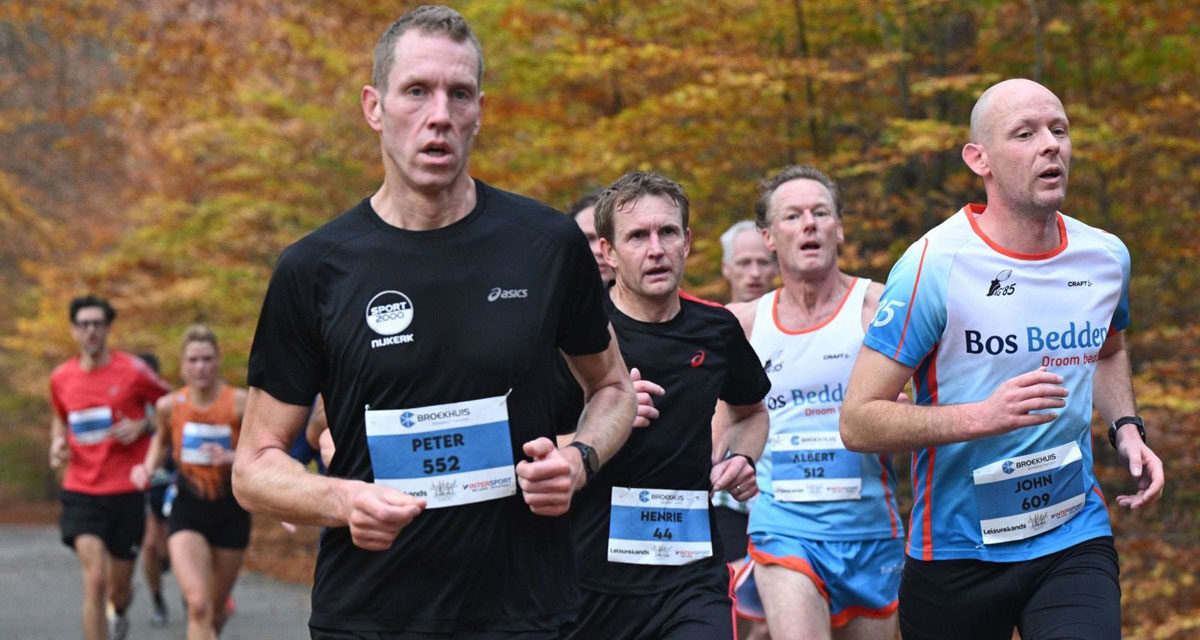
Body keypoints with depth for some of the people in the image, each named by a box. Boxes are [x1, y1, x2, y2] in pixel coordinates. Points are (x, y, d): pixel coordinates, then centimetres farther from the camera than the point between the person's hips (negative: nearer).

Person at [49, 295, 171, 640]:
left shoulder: (132, 371, -5)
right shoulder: (61, 378, 5)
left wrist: (142, 426, -8)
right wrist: (58, 442, 4)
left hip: (127, 491, -1)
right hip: (81, 491, 1)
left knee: (118, 589, 9)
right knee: (94, 579, -17)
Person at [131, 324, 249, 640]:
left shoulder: (239, 403, -12)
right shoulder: (169, 406, -5)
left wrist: (233, 458, -25)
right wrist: (148, 466, -1)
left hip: (231, 511, 0)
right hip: (187, 511, 0)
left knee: (215, 610, 12)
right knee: (198, 605, -21)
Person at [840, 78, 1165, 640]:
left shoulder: (1107, 257, 4)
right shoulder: (935, 264, -13)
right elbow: (858, 421, -15)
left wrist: (1125, 429, 9)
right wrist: (983, 416, -26)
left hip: (1076, 540, 3)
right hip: (956, 549, -3)